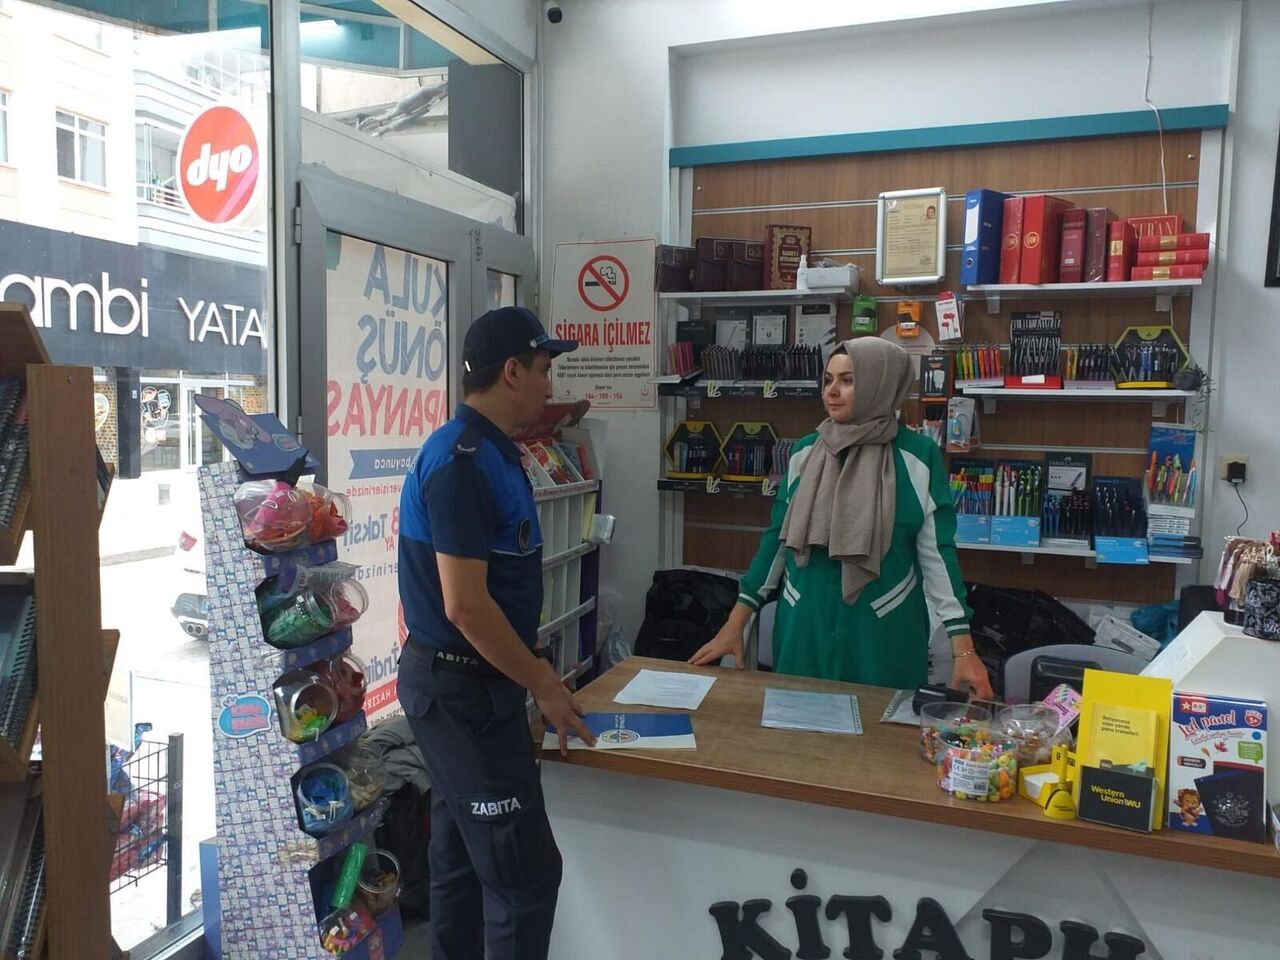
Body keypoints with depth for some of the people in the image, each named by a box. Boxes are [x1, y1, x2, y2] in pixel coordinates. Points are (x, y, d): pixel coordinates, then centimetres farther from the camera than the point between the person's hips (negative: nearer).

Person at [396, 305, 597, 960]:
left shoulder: (490, 452, 10)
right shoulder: (461, 461, -21)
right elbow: (464, 604, -25)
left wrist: (532, 668, 16)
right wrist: (542, 685, -15)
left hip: (467, 682, 10)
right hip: (460, 688, -10)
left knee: (461, 856, 20)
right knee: (526, 871, -2)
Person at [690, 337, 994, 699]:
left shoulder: (918, 456, -7)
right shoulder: (804, 452, 2)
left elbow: (937, 551, -6)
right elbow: (777, 538, 6)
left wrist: (963, 648, -10)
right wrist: (735, 623, 4)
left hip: (883, 628, -2)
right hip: (805, 625, 3)